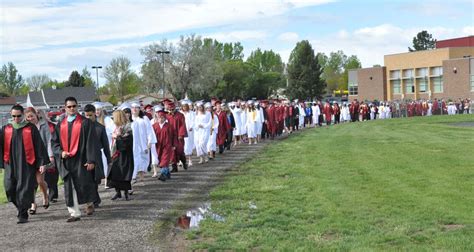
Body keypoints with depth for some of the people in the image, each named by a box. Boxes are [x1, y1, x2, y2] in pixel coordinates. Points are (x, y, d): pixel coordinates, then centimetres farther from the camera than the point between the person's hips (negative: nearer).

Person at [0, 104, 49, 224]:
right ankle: (20, 207, 25)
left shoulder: (31, 128, 0)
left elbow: (39, 146, -1)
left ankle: (23, 215, 5)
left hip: (27, 164, -3)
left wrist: (42, 163, -5)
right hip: (11, 164, 3)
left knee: (24, 189, -4)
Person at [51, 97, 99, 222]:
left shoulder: (85, 122, -3)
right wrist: (61, 152, -8)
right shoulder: (60, 125, 10)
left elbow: (91, 142, -7)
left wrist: (91, 160, -13)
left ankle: (89, 203, 28)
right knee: (69, 188, 4)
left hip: (81, 160, -4)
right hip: (66, 161, 4)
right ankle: (75, 213, 11)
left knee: (83, 185, -1)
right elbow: (55, 142, 13)